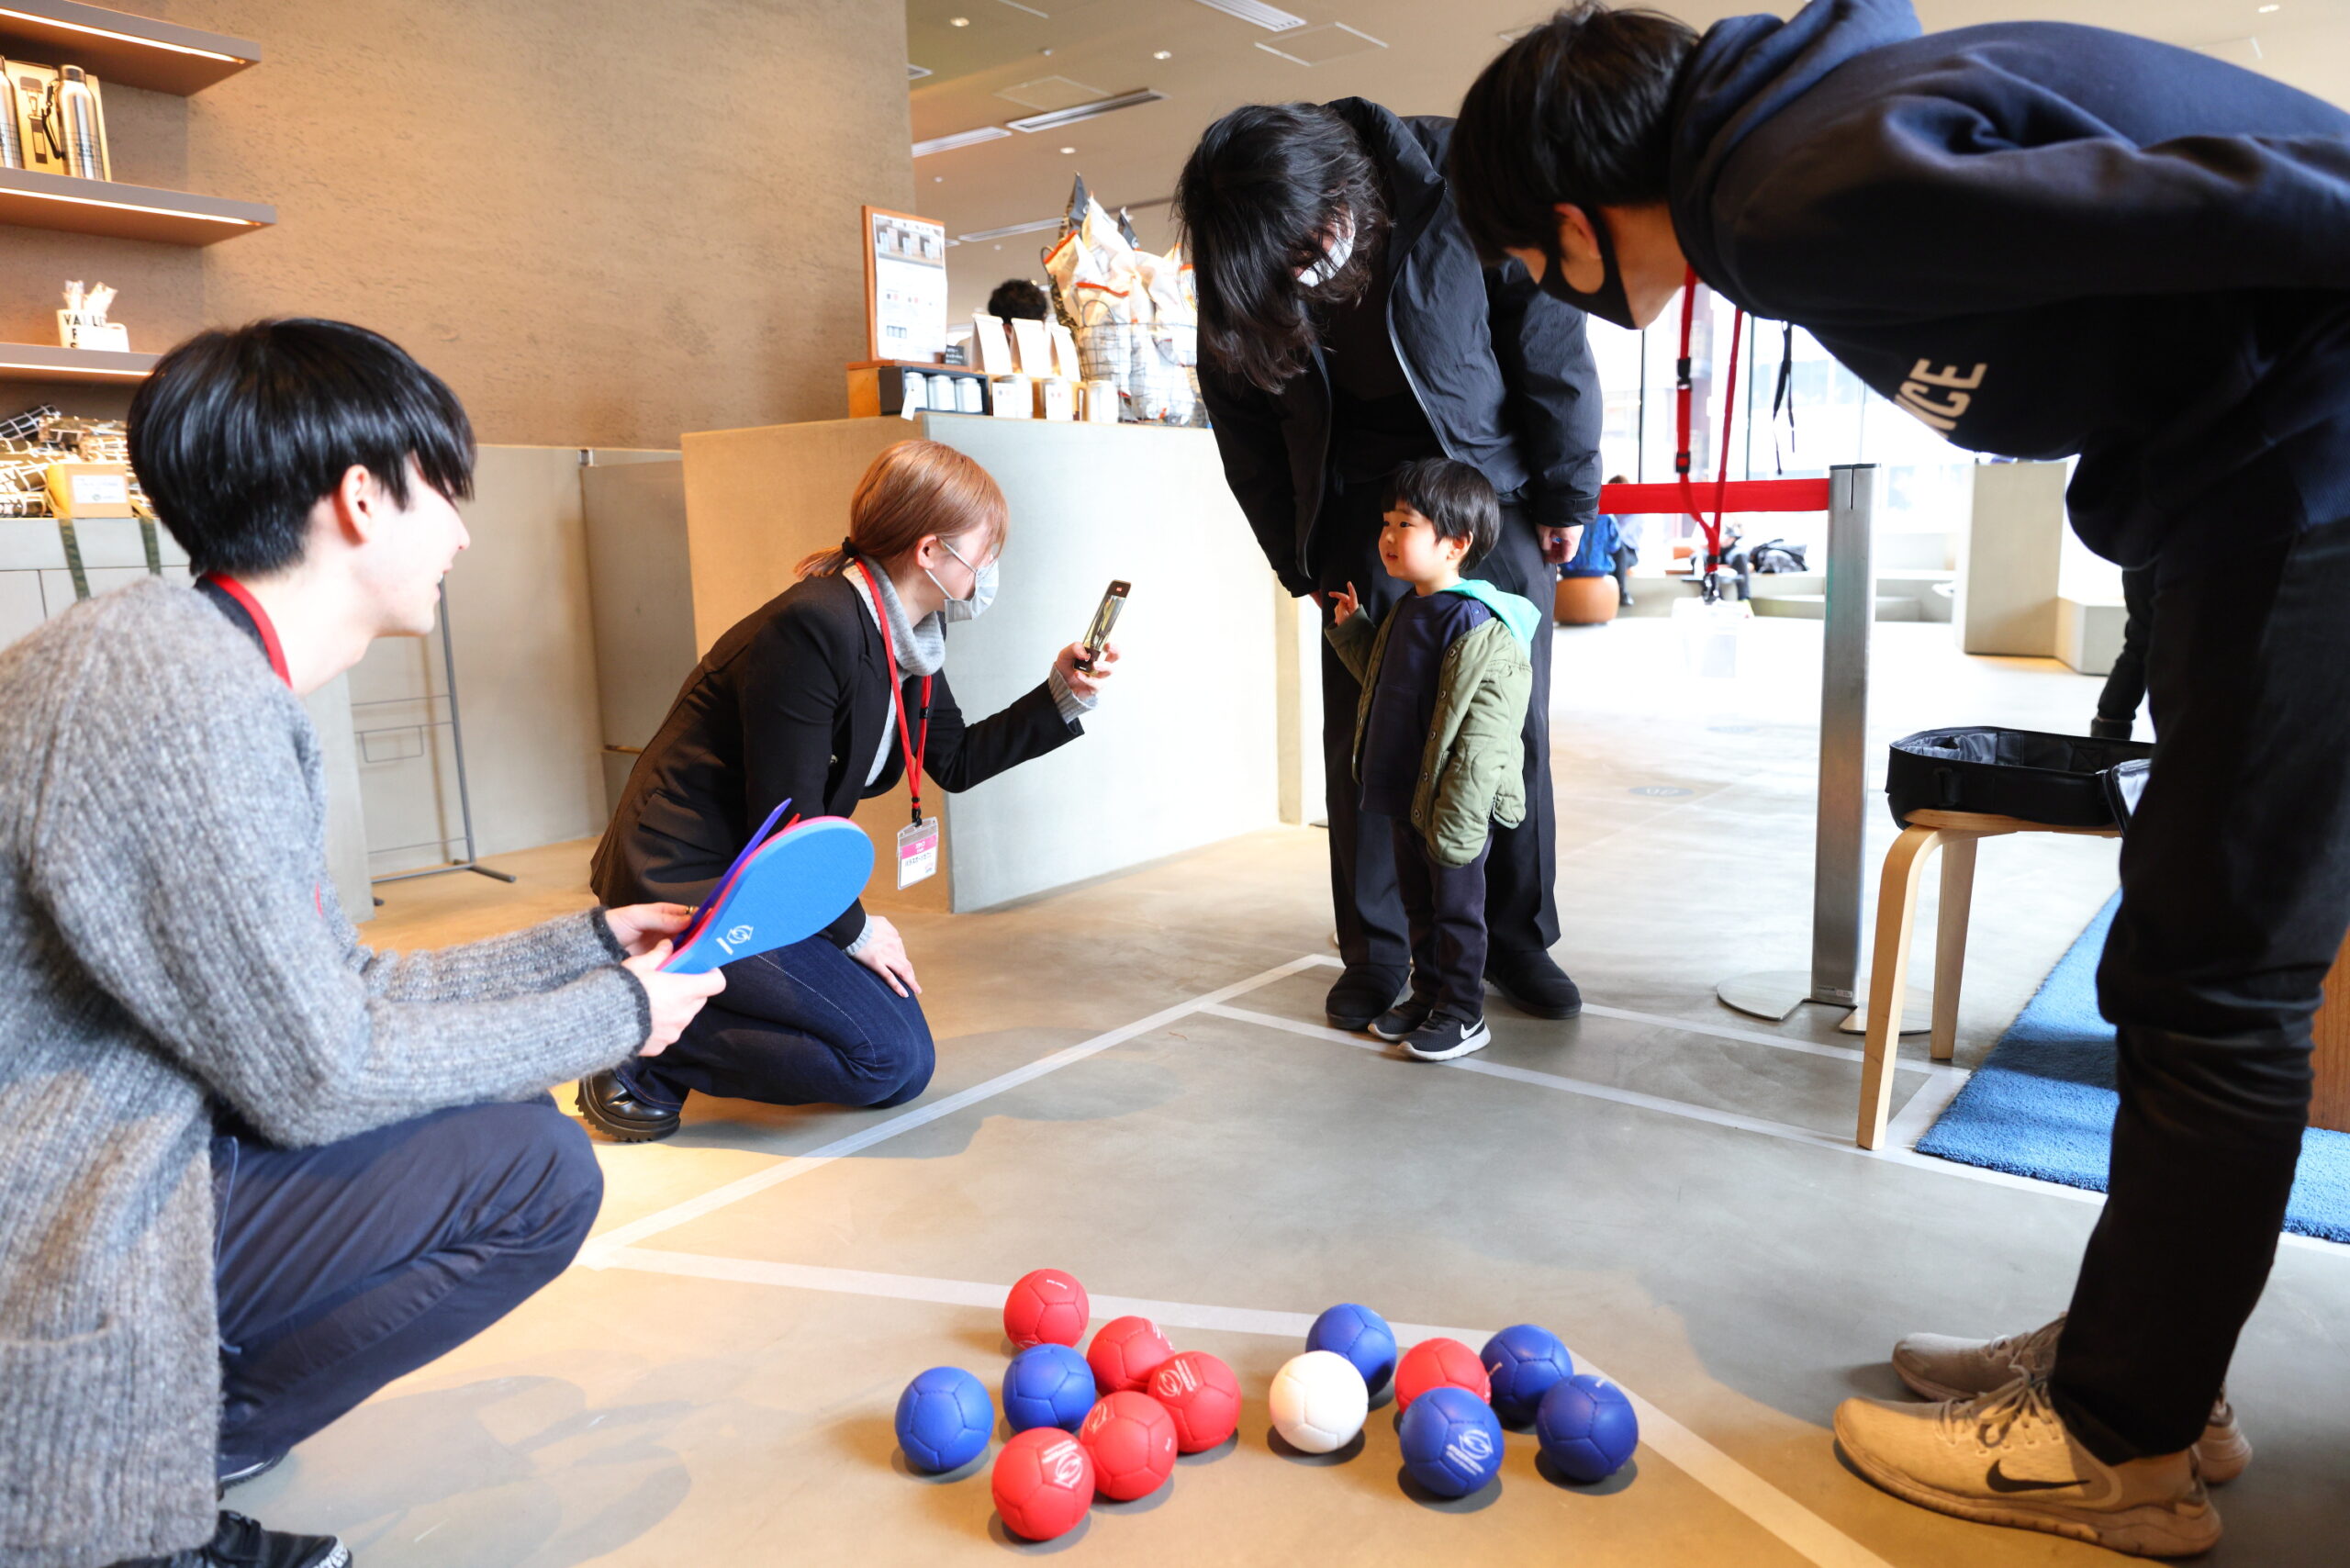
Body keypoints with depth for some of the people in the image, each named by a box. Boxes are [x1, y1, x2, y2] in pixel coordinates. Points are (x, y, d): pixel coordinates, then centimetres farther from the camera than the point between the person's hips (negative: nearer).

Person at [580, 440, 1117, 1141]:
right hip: (688, 889, -10)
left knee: (903, 1046, 6)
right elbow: (785, 818, -23)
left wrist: (1061, 696, 6)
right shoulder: (812, 630, -25)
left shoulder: (905, 636, 5)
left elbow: (957, 761, 16)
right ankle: (643, 1049, -6)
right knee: (892, 1059, -15)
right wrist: (852, 930, -10)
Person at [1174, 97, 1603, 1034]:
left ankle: (1517, 938, 16)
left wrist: (1565, 494, -6)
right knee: (1360, 729, -2)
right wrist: (1301, 560, 0)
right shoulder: (1237, 267, -15)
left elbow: (1550, 341, -12)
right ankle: (1374, 952, 12)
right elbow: (1246, 429, -2)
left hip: (1491, 476, -1)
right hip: (1360, 499, 2)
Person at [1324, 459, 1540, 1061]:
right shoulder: (1404, 611, 8)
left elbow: (1480, 741, -24)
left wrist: (1456, 824, -24)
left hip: (1453, 808, -9)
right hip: (1403, 798, 9)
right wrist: (1348, 626, 17)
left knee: (1457, 909, 7)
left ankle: (1463, 1015, 21)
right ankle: (1427, 995, 36)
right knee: (1418, 905, 20)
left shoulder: (1479, 629, -21)